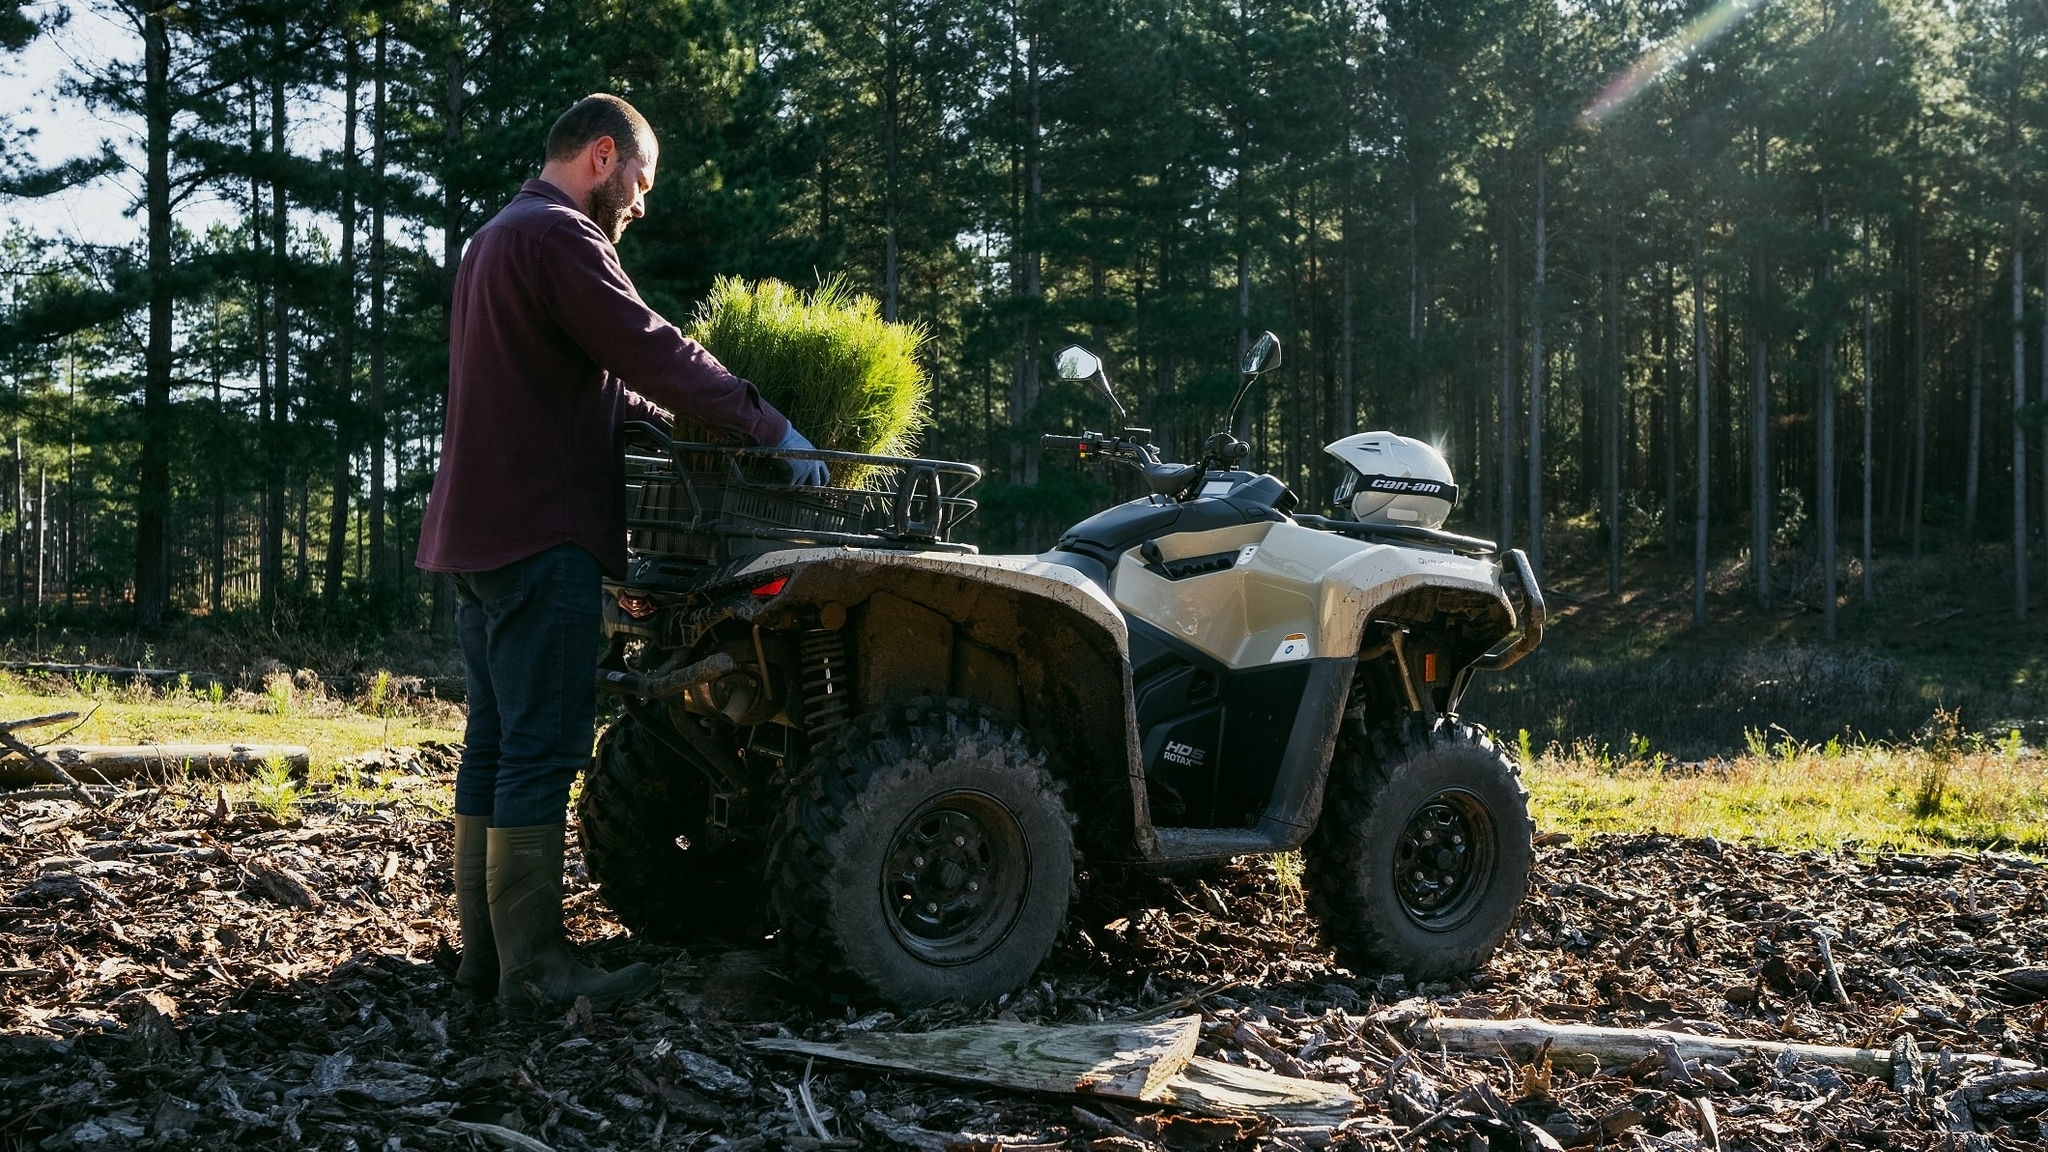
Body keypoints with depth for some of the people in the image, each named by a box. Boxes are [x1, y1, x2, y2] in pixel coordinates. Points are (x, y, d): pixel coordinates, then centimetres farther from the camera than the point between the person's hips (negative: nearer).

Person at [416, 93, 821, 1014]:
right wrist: (772, 428, -13)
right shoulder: (559, 236, -11)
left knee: (495, 742, 11)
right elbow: (652, 352, -18)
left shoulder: (495, 239, 23)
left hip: (478, 532, 11)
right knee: (542, 749, -8)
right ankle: (533, 970, -6)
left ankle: (486, 950, 15)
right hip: (539, 533, -11)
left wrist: (673, 419, 15)